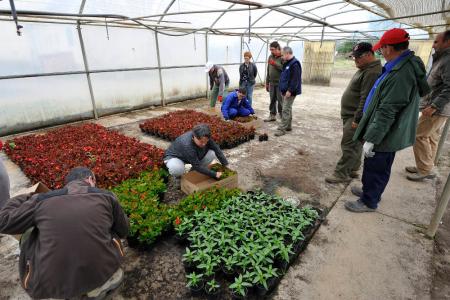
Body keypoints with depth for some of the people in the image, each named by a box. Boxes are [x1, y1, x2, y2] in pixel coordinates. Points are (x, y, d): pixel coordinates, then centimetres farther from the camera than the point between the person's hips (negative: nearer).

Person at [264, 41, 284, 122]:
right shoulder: (270, 57, 13)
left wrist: (275, 64, -23)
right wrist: (267, 82, 17)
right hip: (272, 83, 6)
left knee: (280, 101, -2)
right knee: (272, 100, 12)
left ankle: (282, 117, 7)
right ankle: (272, 115, 22)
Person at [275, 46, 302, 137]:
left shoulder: (295, 64, -16)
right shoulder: (287, 63, 16)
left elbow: (295, 79, -22)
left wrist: (290, 90, -24)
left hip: (290, 91, -10)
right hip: (285, 90, 10)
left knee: (286, 110, -9)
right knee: (288, 108, 16)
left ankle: (282, 129, -7)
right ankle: (288, 126, 26)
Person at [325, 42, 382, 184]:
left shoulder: (372, 72, -19)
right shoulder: (364, 69, 15)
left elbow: (366, 99, -24)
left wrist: (357, 119, -22)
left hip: (356, 117, -10)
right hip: (351, 115, 10)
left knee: (349, 146, -5)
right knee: (354, 145, 16)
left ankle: (341, 174, 3)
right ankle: (352, 170, 26)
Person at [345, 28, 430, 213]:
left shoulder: (402, 73, -26)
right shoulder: (407, 65, 9)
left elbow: (387, 112, -28)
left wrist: (371, 138, -24)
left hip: (386, 135, -9)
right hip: (388, 133, 10)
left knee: (376, 168, 6)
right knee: (375, 166, 23)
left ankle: (369, 202, 23)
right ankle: (370, 191, 41)